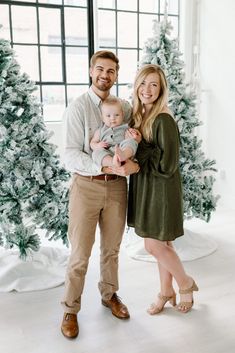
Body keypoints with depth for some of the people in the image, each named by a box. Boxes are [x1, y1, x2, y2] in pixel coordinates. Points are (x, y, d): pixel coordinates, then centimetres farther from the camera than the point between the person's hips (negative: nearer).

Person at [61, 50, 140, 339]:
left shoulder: (125, 107, 7)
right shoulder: (77, 108, -7)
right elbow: (71, 156, -15)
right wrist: (110, 167, -26)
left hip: (116, 186, 4)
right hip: (86, 185, -4)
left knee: (112, 248, 17)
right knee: (80, 253, 3)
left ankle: (109, 295, 38)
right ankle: (70, 309, 21)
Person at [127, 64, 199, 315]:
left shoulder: (163, 120, -19)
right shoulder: (137, 116, 6)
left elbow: (167, 165, -20)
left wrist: (138, 148, -18)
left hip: (161, 189, -7)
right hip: (143, 188, 7)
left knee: (153, 245, 1)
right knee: (161, 244, 17)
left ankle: (185, 283, 26)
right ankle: (166, 292, 33)